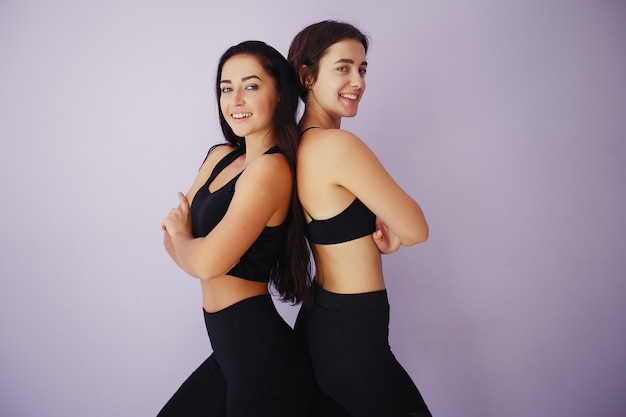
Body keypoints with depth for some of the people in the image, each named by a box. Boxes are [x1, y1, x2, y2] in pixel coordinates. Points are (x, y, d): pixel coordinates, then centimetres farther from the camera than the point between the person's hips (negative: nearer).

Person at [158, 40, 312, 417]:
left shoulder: (272, 168, -20)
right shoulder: (219, 157, 7)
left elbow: (206, 262, -23)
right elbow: (174, 239, 9)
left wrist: (181, 236, -2)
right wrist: (192, 242, -13)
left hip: (262, 355, -8)